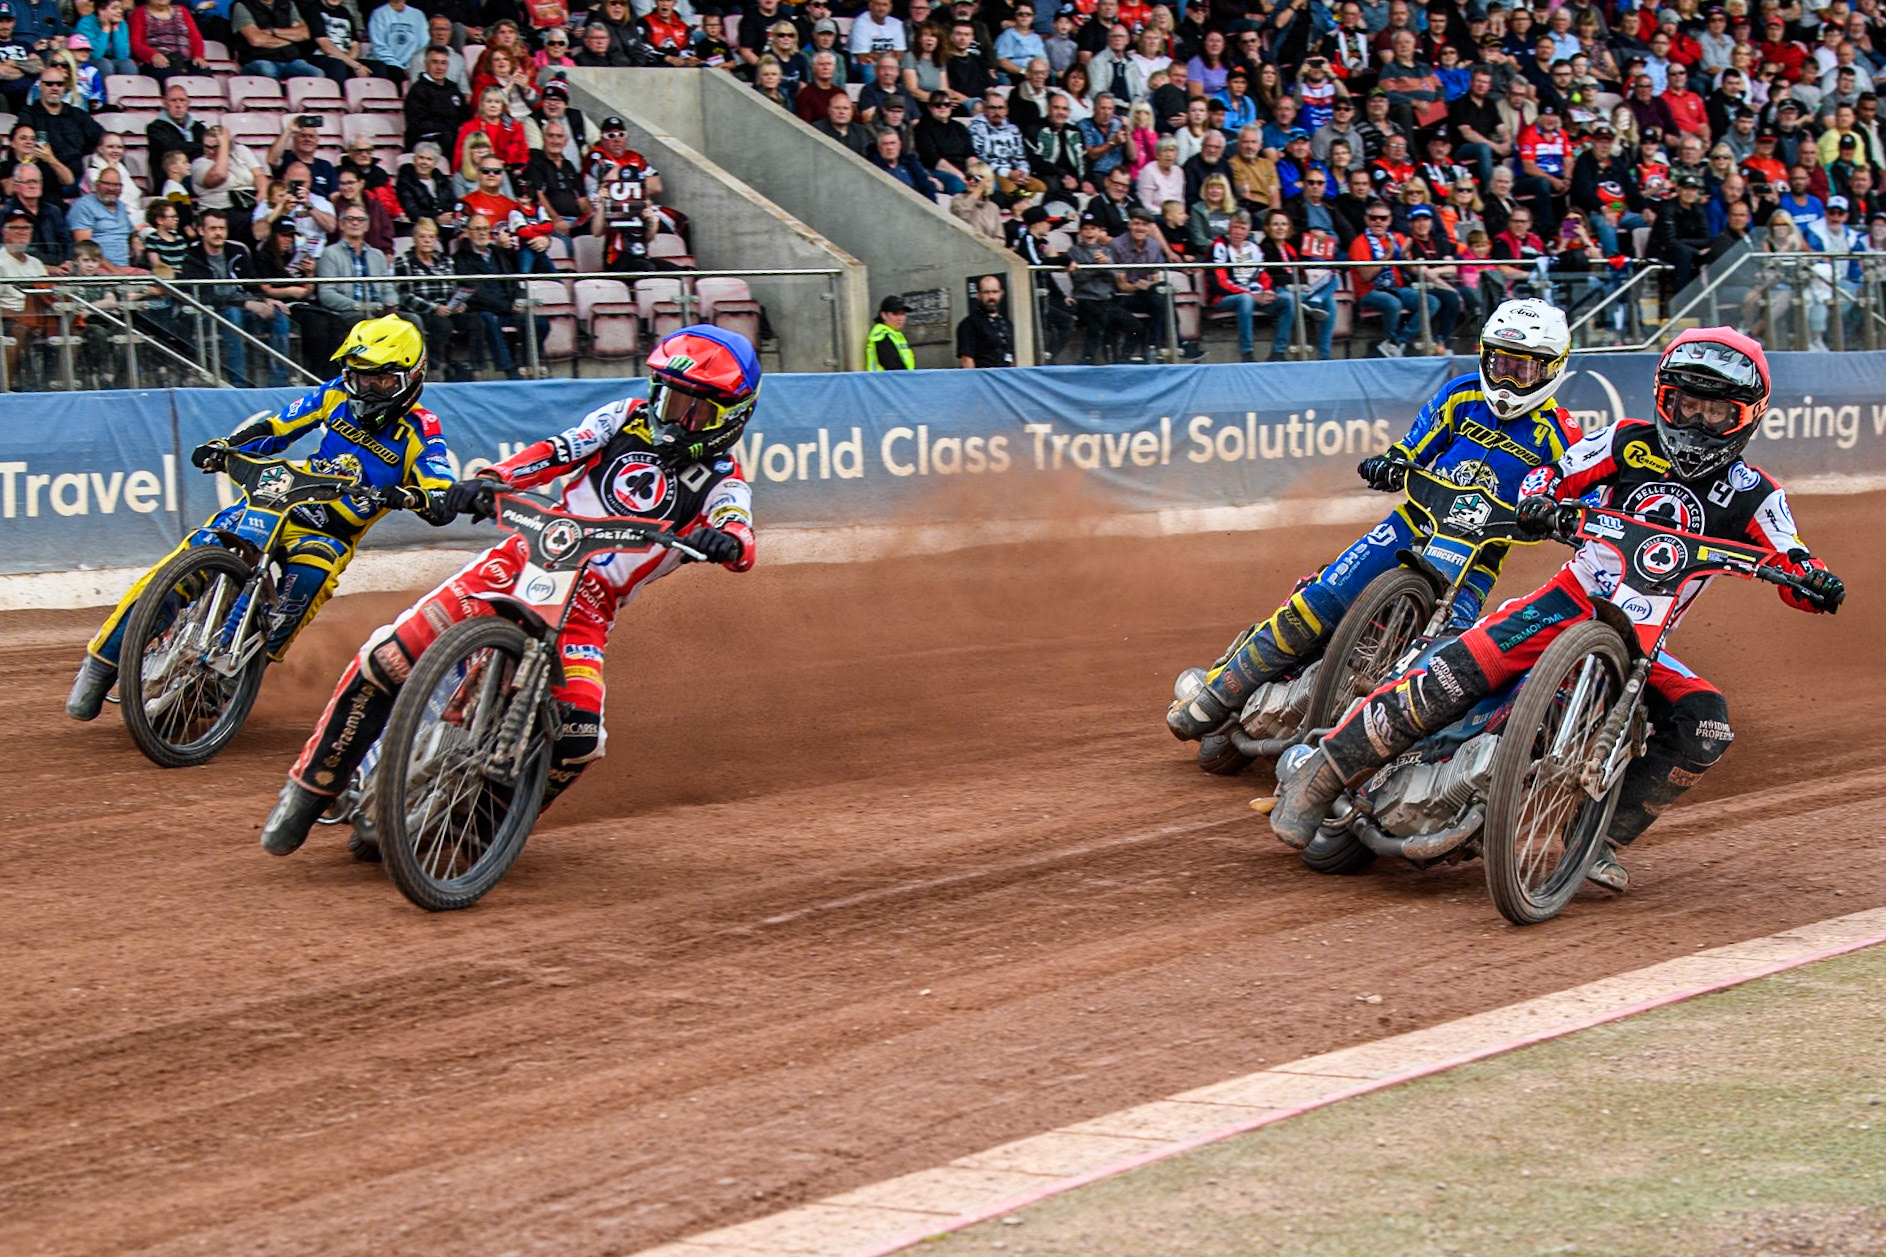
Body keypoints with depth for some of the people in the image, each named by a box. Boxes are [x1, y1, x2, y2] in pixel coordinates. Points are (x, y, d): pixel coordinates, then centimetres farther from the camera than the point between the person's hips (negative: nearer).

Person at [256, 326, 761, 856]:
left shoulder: (722, 483, 5)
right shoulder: (626, 419, 12)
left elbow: (742, 545, -15)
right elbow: (557, 452, 0)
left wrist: (727, 539, -40)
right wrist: (491, 480, -18)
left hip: (587, 609, -1)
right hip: (523, 562, 1)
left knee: (577, 736, -24)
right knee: (388, 657, -14)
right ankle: (311, 785, 0)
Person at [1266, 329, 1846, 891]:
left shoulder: (1751, 494, 1)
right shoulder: (1631, 442, 2)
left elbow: (1795, 572, -3)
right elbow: (1554, 474, 6)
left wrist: (1817, 581, -27)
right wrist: (1538, 503, -17)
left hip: (1644, 643, 2)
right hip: (1573, 601, -2)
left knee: (1705, 722, -24)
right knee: (1452, 676, -23)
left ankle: (1602, 838, -13)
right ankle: (1320, 776, -16)